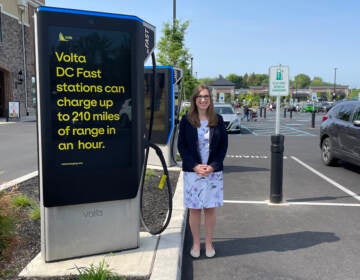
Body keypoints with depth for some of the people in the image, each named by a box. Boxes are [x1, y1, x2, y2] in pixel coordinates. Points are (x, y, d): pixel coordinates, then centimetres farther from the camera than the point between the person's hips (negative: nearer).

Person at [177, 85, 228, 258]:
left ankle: (209, 243, 24)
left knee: (210, 209, 8)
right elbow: (181, 146, -2)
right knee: (194, 209, 7)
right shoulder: (186, 120, -1)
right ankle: (196, 244, 23)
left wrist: (213, 166, -9)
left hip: (213, 171, 1)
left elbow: (224, 145, 2)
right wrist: (195, 166, -12)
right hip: (192, 171, -1)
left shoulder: (217, 120, 3)